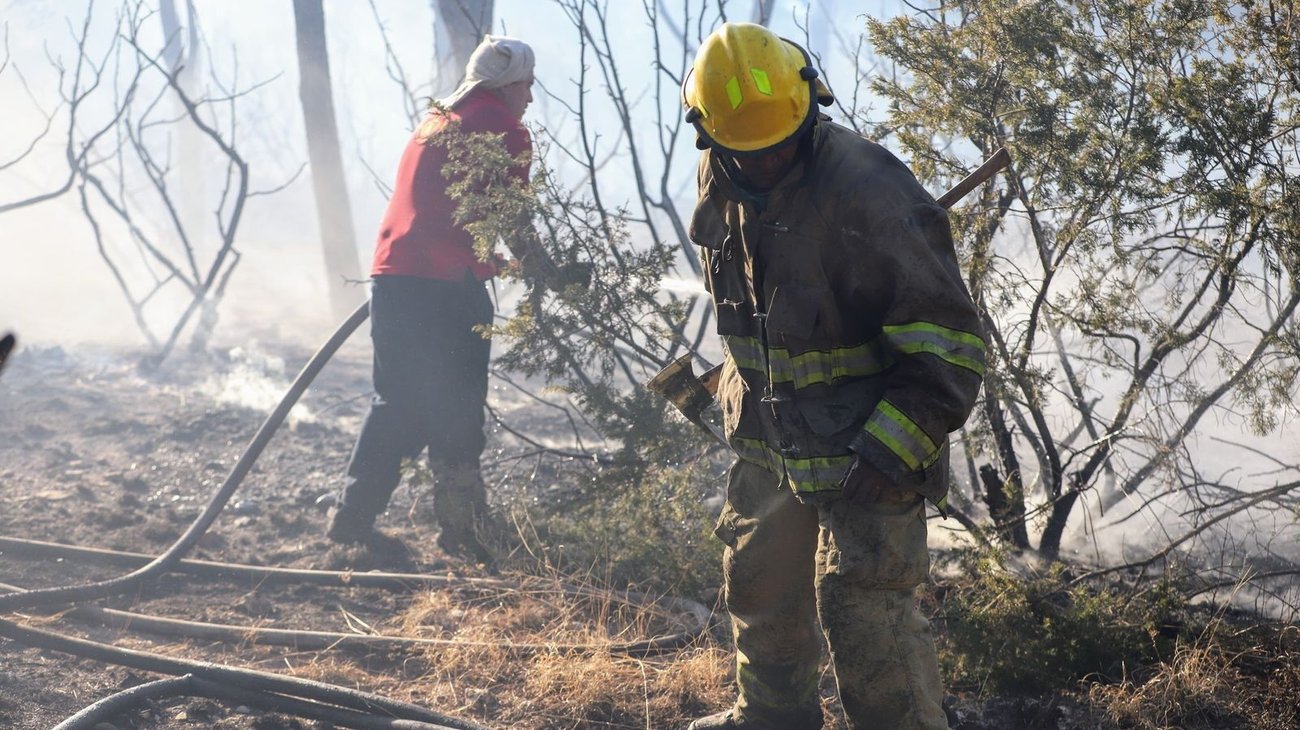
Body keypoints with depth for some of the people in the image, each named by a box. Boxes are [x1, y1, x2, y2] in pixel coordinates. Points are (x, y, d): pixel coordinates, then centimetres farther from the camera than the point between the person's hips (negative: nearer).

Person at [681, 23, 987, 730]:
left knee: (865, 616, -9)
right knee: (757, 582, 23)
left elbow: (947, 340, -25)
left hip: (862, 450, -8)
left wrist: (891, 452, -29)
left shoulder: (868, 191, -27)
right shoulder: (721, 186, -3)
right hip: (769, 440, 8)